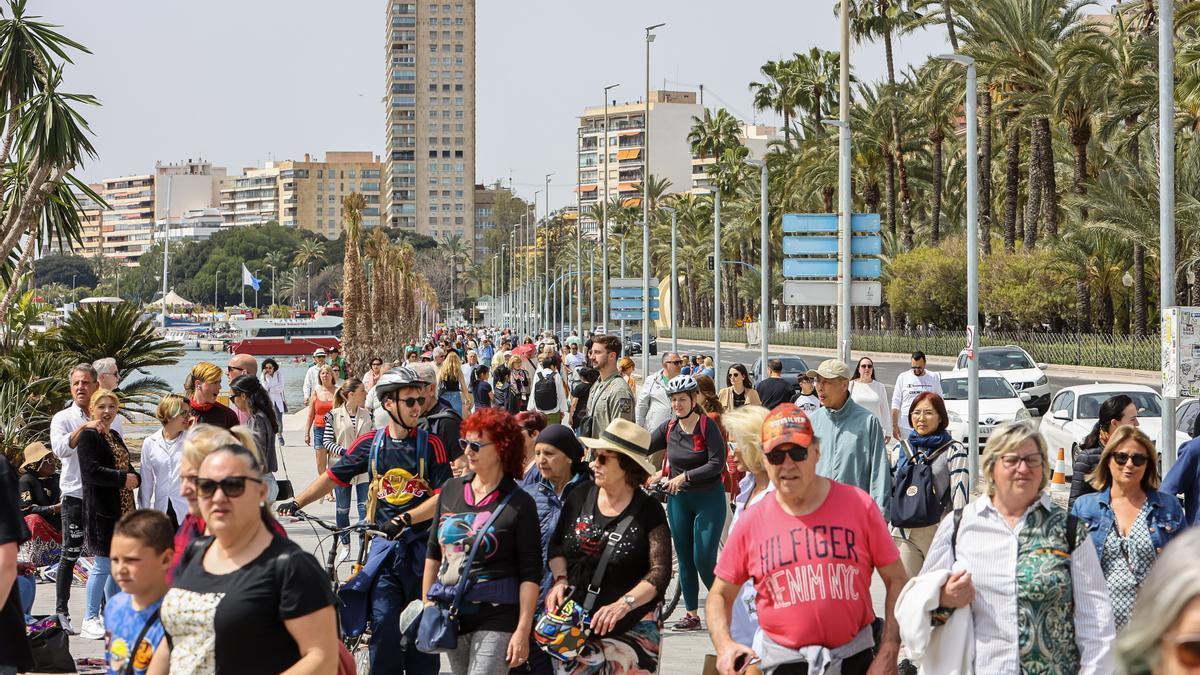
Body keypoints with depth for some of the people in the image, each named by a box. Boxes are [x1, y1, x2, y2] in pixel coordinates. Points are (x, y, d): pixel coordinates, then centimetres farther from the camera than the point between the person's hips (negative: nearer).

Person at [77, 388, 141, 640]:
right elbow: (91, 471, -20)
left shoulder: (115, 436, 18)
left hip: (122, 509, 9)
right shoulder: (89, 436, -9)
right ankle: (90, 620, 2)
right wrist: (123, 478, -14)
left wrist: (134, 477, 1)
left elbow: (126, 466, 24)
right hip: (101, 510, -8)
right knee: (103, 565, -7)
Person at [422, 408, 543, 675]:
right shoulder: (450, 490, 8)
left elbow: (530, 574, -8)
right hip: (451, 613, 5)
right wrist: (426, 604, 13)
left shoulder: (519, 503, -7)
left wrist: (522, 631, -12)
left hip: (496, 617, -5)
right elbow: (434, 552, 16)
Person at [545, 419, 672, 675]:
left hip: (629, 631, -3)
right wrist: (560, 580, -4)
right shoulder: (580, 497, 5)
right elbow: (556, 545, 15)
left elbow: (660, 573, -12)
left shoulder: (648, 510, -7)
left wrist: (623, 604, -25)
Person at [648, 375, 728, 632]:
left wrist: (684, 476, -21)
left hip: (709, 499, -5)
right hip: (678, 499, 5)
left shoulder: (708, 426, -11)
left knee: (703, 559, -9)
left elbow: (717, 464, -18)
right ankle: (692, 614, 15)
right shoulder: (669, 428, 4)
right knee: (684, 559, 7)